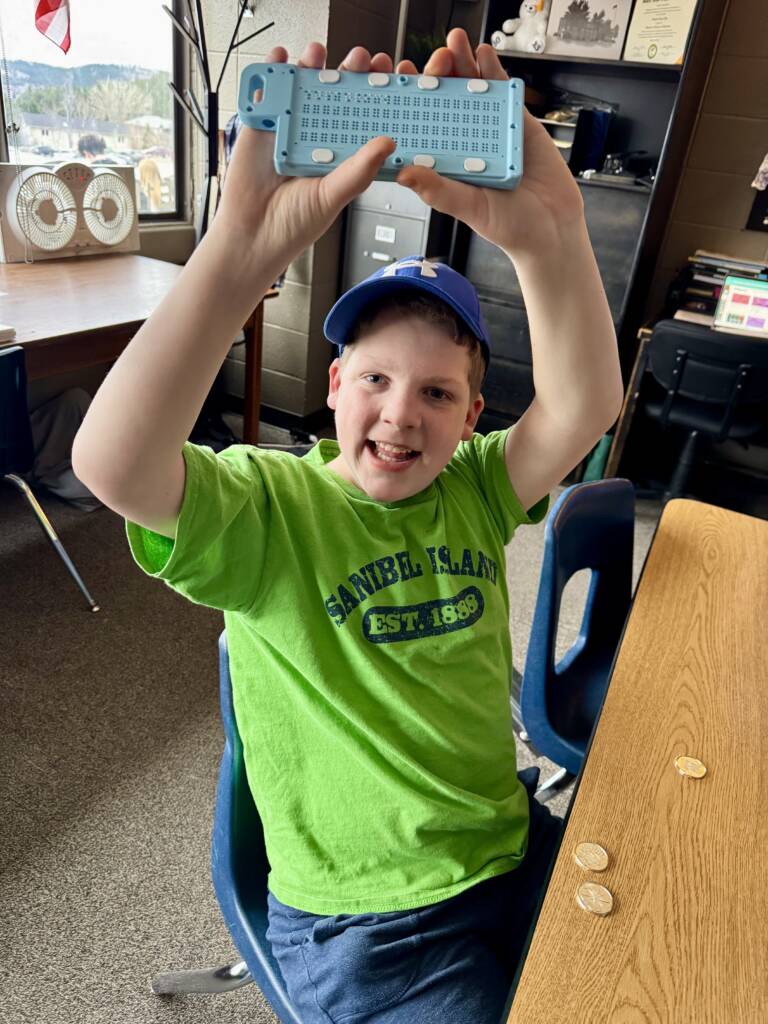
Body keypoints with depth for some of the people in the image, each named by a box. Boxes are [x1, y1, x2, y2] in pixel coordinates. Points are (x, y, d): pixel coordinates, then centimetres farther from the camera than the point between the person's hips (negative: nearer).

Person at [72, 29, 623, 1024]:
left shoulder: (474, 489, -3)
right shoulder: (264, 505, -15)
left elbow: (585, 406, -20)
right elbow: (111, 462, -34)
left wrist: (549, 232, -37)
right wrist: (243, 244, -45)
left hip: (517, 856, 5)